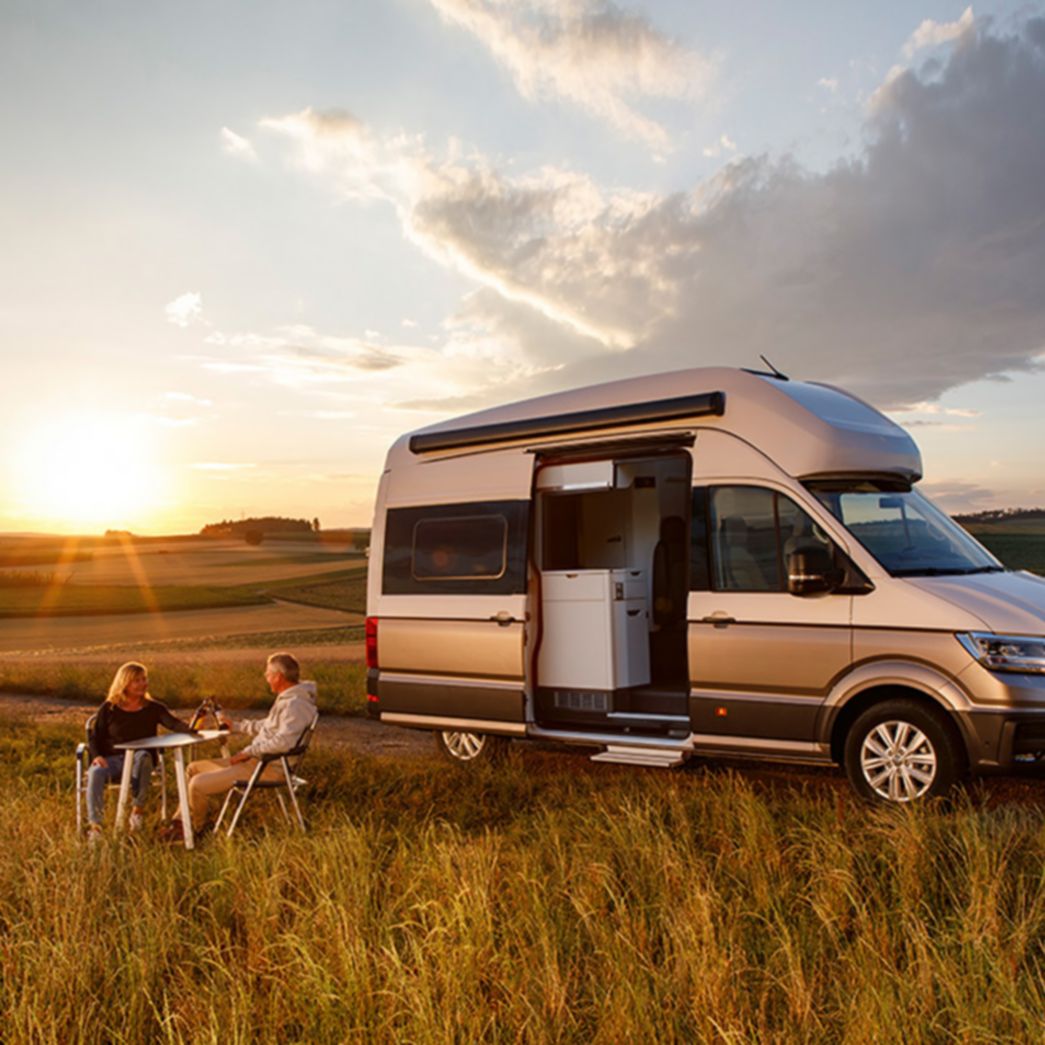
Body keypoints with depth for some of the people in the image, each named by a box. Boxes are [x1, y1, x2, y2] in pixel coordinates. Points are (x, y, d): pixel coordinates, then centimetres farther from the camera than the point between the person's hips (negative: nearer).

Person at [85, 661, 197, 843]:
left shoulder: (153, 708, 5)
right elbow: (95, 738, 8)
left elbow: (174, 724, -12)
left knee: (143, 756, -35)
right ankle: (94, 826, -33)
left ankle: (138, 810, -28)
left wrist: (190, 728, -35)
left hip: (139, 760, 0)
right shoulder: (108, 708, 5)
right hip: (111, 759, 0)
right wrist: (96, 756, -15)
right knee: (96, 772, -32)